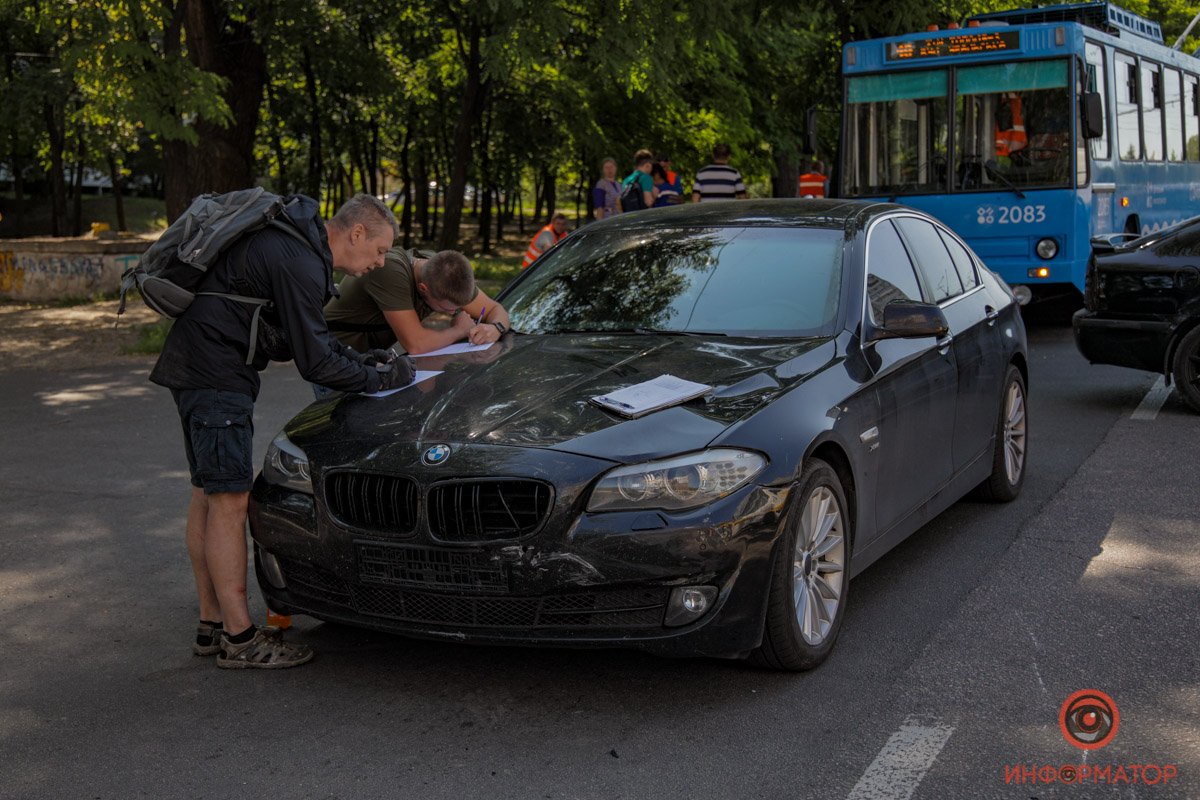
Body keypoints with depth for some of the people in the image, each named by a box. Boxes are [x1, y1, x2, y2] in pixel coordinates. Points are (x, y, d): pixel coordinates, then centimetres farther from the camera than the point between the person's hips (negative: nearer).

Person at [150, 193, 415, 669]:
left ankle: (212, 626, 20)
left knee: (208, 495, 13)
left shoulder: (295, 243, 14)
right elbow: (316, 363, -19)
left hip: (197, 364, 11)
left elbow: (301, 339, 22)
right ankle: (239, 639, -1)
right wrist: (380, 378, -6)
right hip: (216, 374, -11)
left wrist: (360, 360, 12)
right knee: (229, 500, -7)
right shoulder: (299, 263, -19)